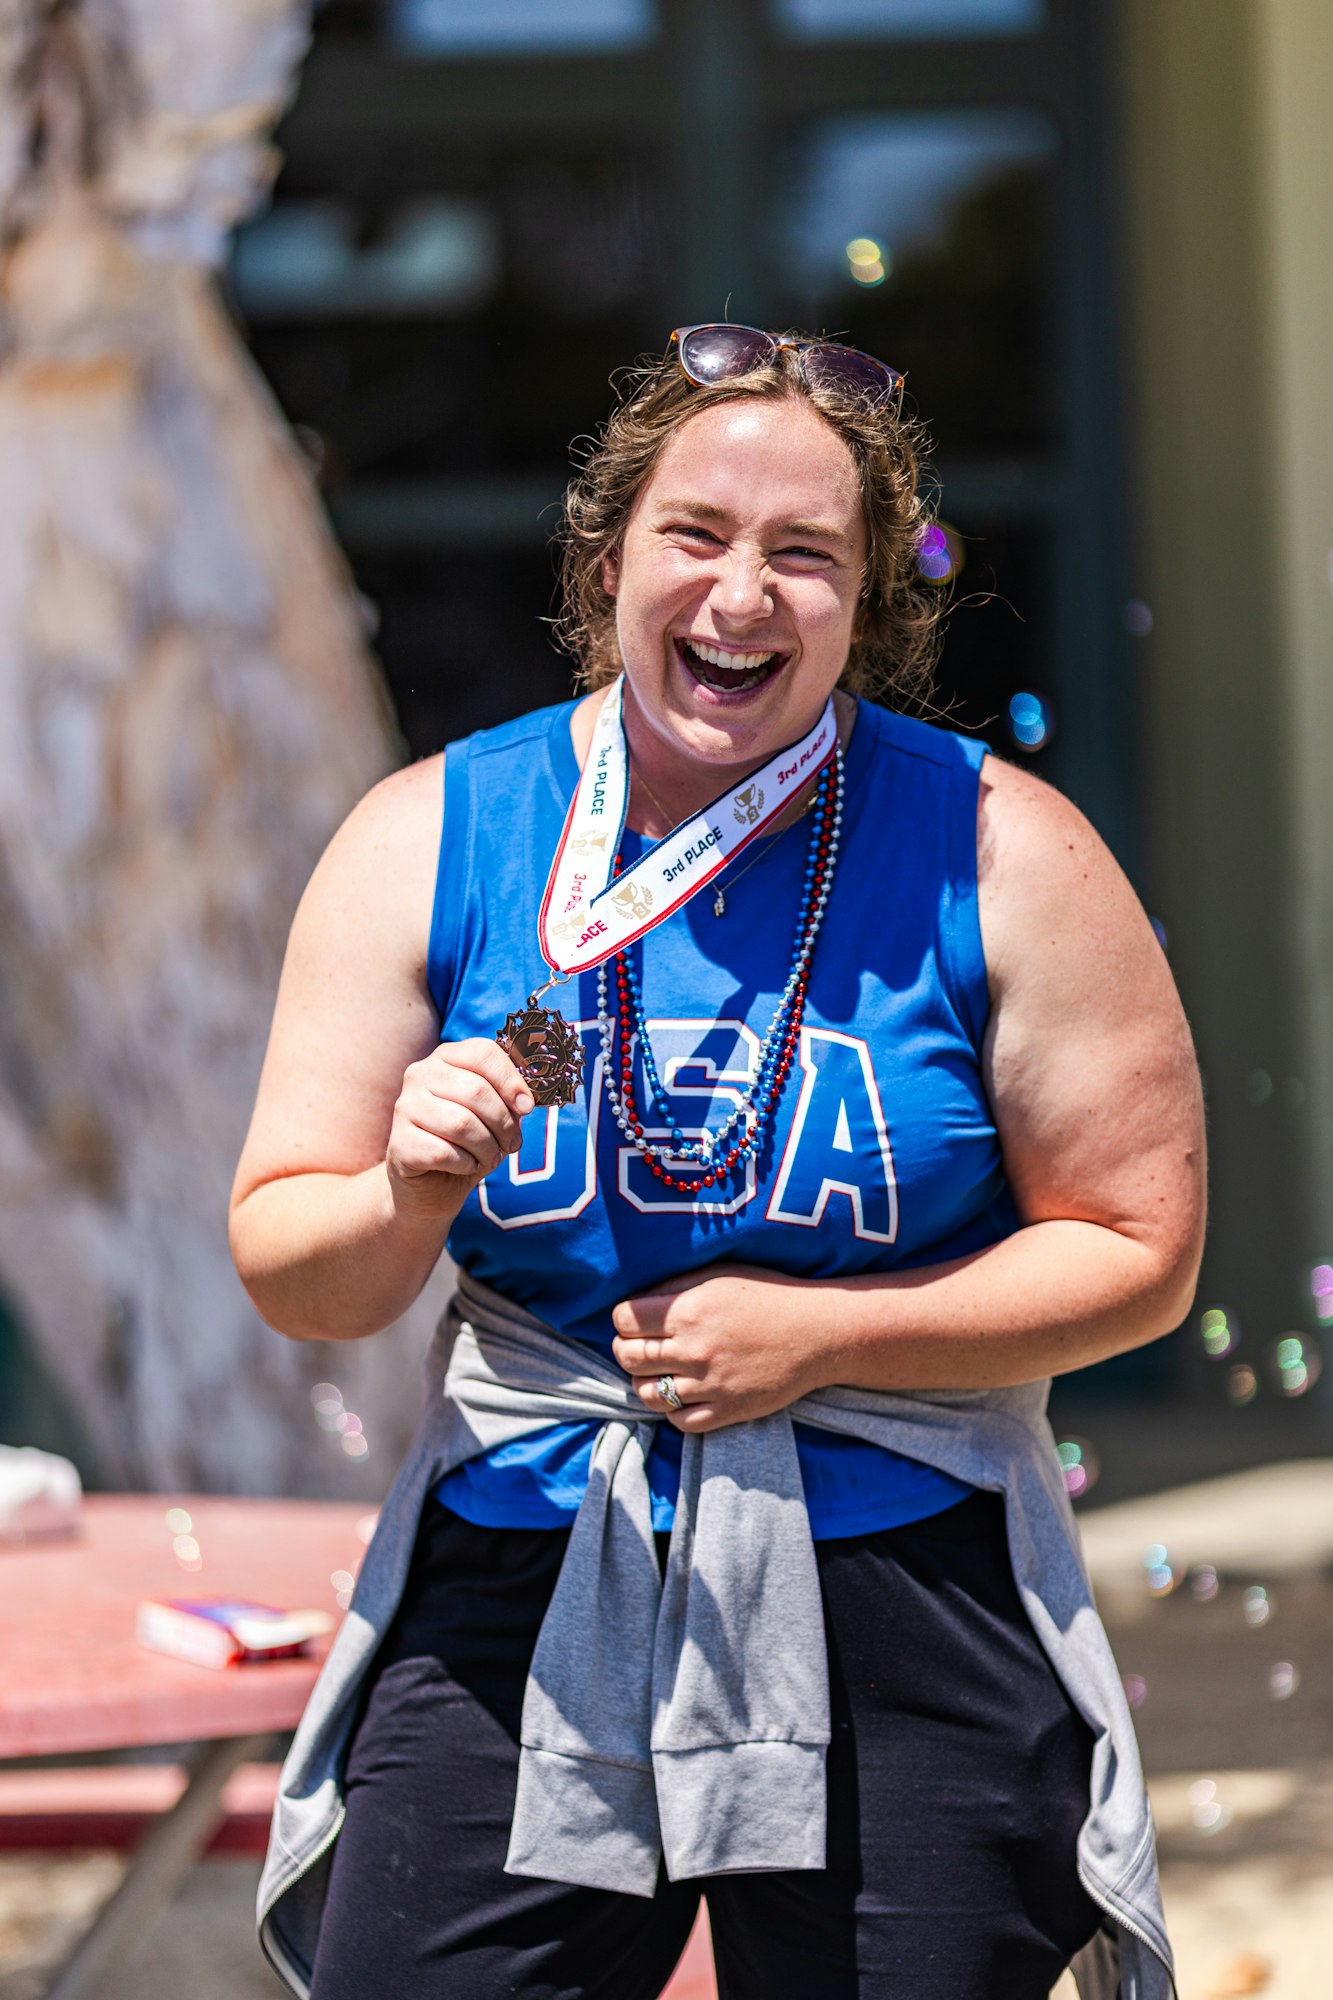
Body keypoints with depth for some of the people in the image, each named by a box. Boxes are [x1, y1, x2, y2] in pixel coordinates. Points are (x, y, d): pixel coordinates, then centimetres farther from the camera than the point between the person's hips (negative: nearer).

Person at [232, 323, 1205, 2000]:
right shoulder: (428, 843, 2)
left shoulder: (1000, 858, -3)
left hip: (903, 1608, -1)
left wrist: (822, 1334, -12)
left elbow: (1140, 1253, -2)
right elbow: (292, 1279, 3)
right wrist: (407, 1197, -19)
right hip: (515, 1598, 1)